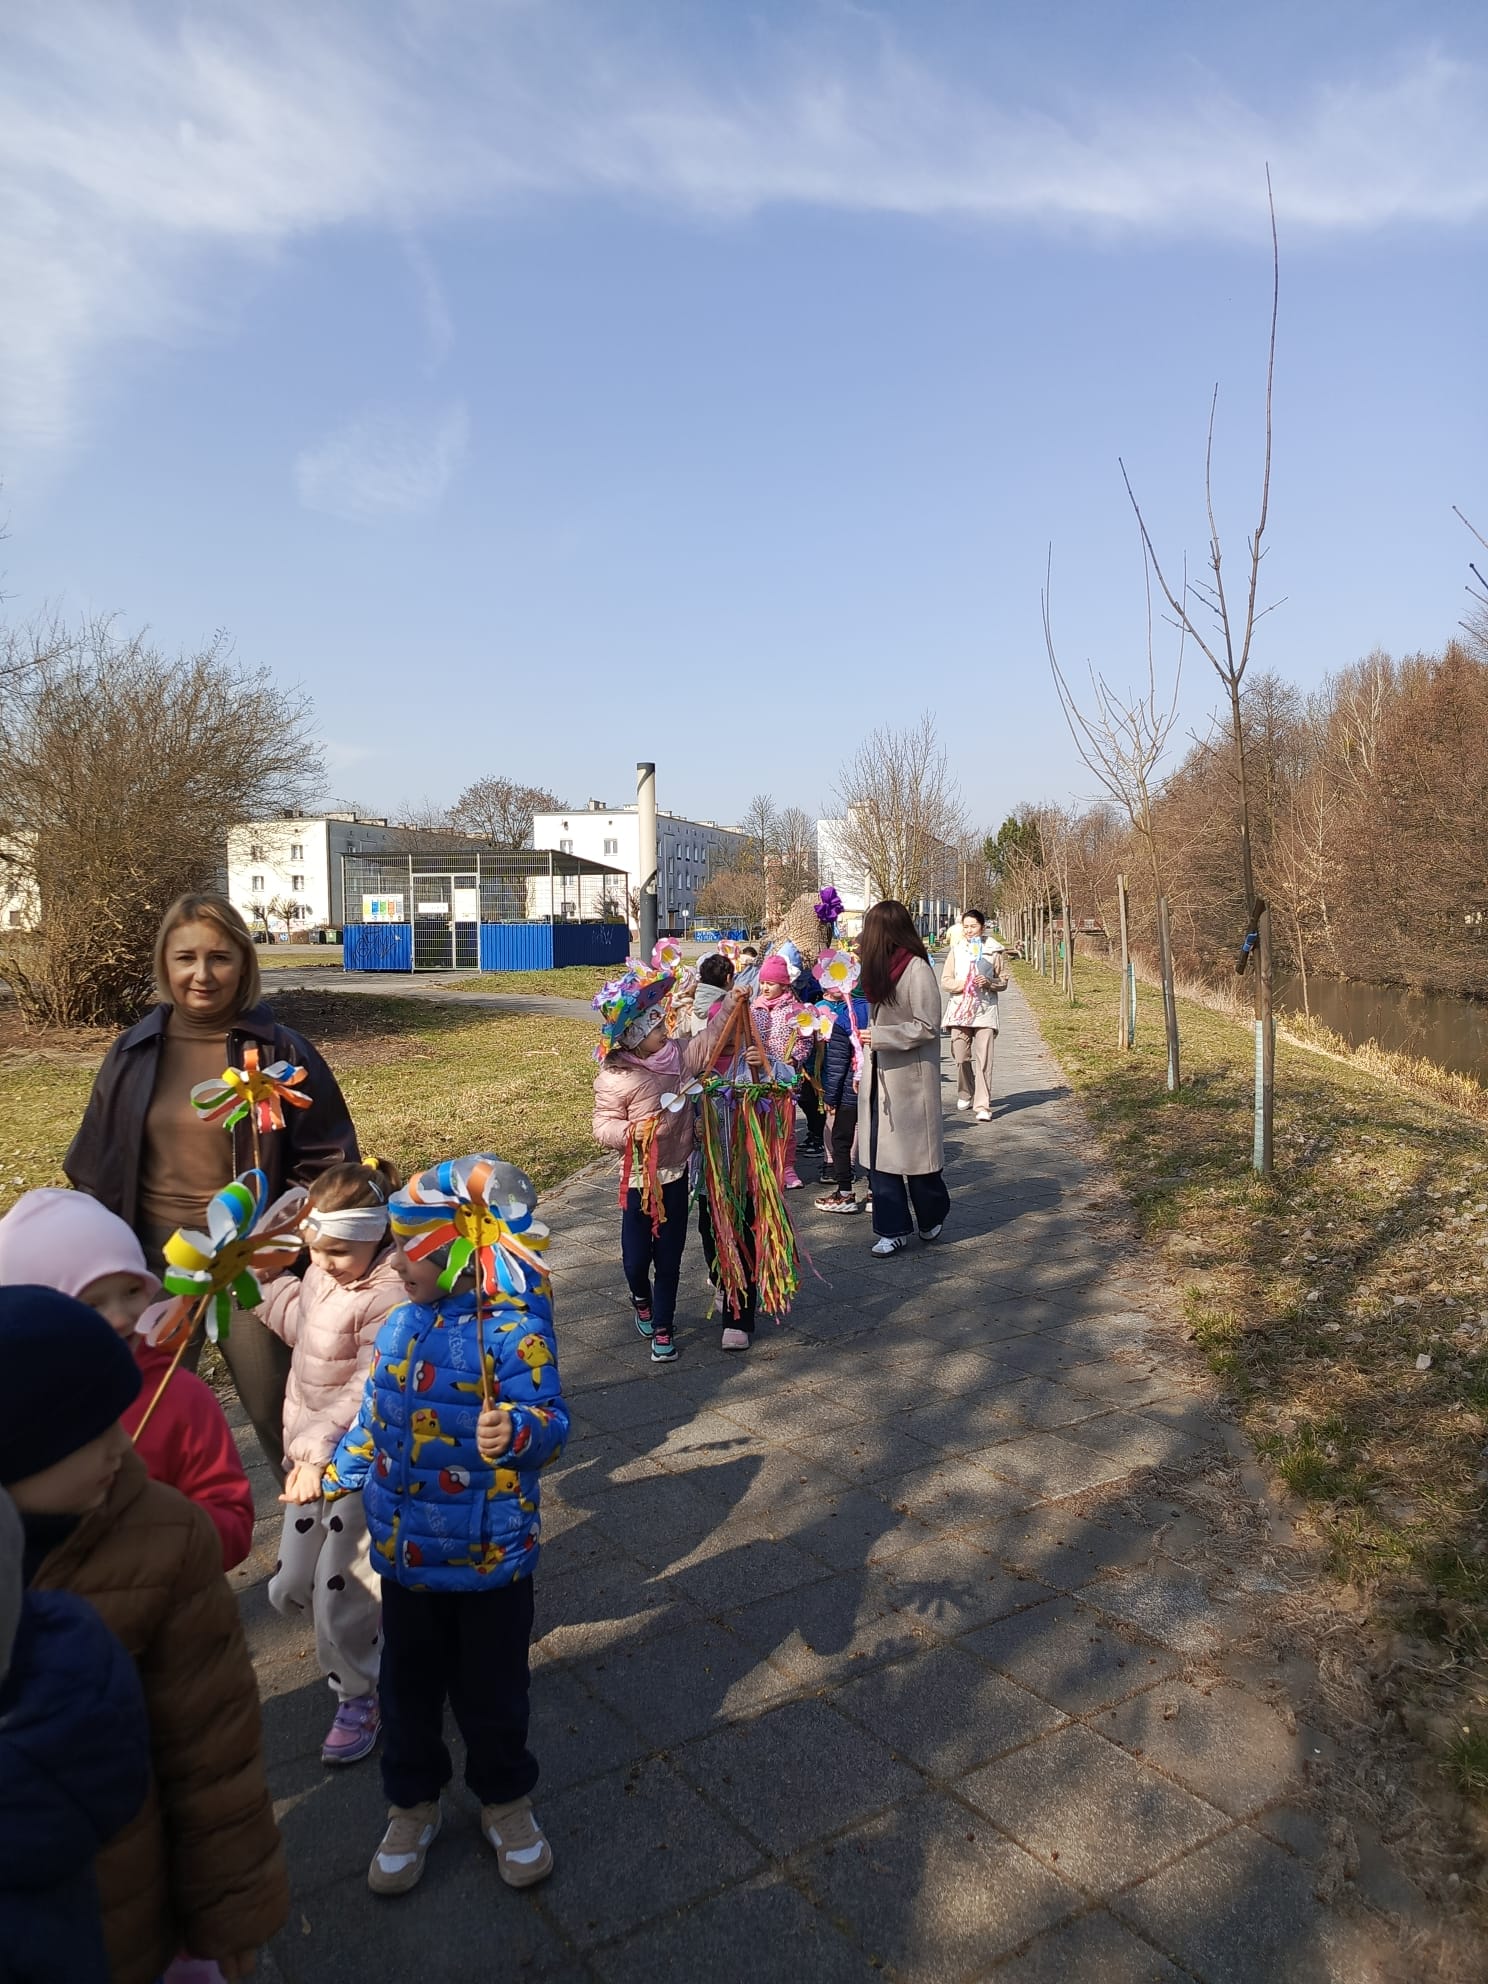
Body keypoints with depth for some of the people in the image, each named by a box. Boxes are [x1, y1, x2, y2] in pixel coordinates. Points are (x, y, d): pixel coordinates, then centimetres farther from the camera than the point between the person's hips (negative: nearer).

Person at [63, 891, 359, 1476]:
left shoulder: (281, 1053, -8)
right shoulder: (135, 1052, 1)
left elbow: (326, 1163, -4)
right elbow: (96, 1166, 10)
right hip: (154, 1264, 3)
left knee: (280, 1411, 10)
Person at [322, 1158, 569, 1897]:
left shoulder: (511, 1329, -22)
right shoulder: (403, 1323, -1)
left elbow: (547, 1419, -30)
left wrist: (517, 1432, -51)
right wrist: (336, 1474, 22)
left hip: (487, 1556, -5)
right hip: (405, 1551, 6)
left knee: (490, 1691, 14)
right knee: (408, 1684, 20)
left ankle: (506, 1800, 40)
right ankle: (413, 1803, 44)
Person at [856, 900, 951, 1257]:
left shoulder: (916, 968, -14)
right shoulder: (879, 969, 10)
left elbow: (927, 1027, -16)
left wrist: (878, 1037, -18)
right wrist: (863, 1068, 12)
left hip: (910, 1077, -7)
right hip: (878, 1076, 7)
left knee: (914, 1152, 4)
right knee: (879, 1154, 6)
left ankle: (932, 1217, 28)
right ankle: (893, 1229, 15)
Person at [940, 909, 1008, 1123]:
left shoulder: (993, 950, 3)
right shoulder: (956, 949, 6)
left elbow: (1003, 983, 8)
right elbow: (945, 980, 5)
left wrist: (989, 982, -12)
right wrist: (962, 984, -13)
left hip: (985, 1011, -2)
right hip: (960, 1010, 2)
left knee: (984, 1060, -8)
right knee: (961, 1057, 6)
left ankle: (983, 1106, -8)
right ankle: (965, 1094, 30)